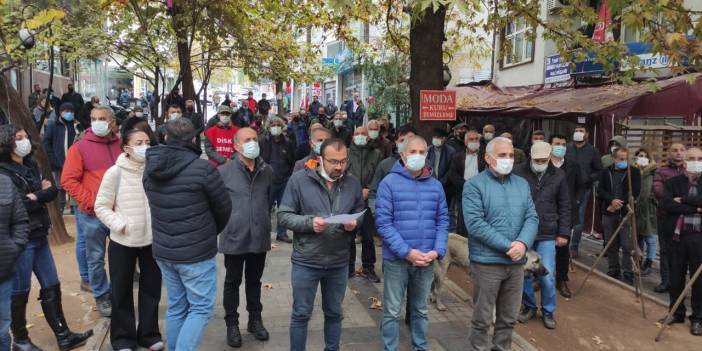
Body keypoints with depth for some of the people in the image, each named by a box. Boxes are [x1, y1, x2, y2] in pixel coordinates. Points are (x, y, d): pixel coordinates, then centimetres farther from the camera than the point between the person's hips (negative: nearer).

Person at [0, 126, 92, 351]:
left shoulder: (31, 166, 11)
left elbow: (52, 191, 7)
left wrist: (34, 196, -11)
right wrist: (42, 195, -9)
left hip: (39, 236, 7)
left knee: (52, 287, 11)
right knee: (19, 292, 5)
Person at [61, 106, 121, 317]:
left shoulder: (122, 145, 1)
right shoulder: (80, 148, -6)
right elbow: (68, 181, -8)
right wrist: (90, 202, -14)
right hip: (93, 214, -3)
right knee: (96, 259, 8)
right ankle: (101, 296, 25)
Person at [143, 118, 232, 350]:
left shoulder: (150, 168, 1)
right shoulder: (203, 168, -17)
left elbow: (157, 206, 11)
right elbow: (224, 208, -5)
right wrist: (212, 232, 14)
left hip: (163, 250, 6)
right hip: (196, 252, -6)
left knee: (176, 307, 18)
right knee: (200, 308, 6)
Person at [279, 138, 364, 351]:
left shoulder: (353, 183, -1)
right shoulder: (299, 179, -11)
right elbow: (284, 215, -9)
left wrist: (354, 224, -14)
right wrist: (309, 222, -24)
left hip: (339, 262, 3)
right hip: (306, 261, -3)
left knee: (334, 313, 20)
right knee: (301, 314, 12)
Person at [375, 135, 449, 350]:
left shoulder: (436, 185, 5)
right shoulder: (389, 183, -8)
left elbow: (443, 221, 7)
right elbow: (383, 222, -13)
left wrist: (438, 251, -8)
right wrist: (407, 252, -17)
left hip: (427, 260, 4)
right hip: (396, 259, -4)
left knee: (421, 309, 18)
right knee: (392, 311, 6)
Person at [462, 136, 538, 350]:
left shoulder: (522, 185, 11)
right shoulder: (474, 185, -7)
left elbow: (532, 218, 4)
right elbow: (475, 223, -17)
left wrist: (523, 243, -16)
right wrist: (507, 246, -19)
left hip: (516, 262, 5)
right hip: (487, 262, -5)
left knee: (509, 318, 16)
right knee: (482, 319, 5)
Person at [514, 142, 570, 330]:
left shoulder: (558, 175, 2)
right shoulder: (519, 173, -5)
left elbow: (564, 207, 8)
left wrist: (563, 233, 4)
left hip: (547, 235, 1)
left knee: (547, 275, 2)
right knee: (524, 273, 10)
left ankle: (548, 311, 22)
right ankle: (529, 307, 29)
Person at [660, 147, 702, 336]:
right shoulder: (673, 182, 6)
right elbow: (666, 204, -10)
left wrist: (683, 200, -12)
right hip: (678, 235, 1)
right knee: (676, 277, 8)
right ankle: (676, 313, 23)